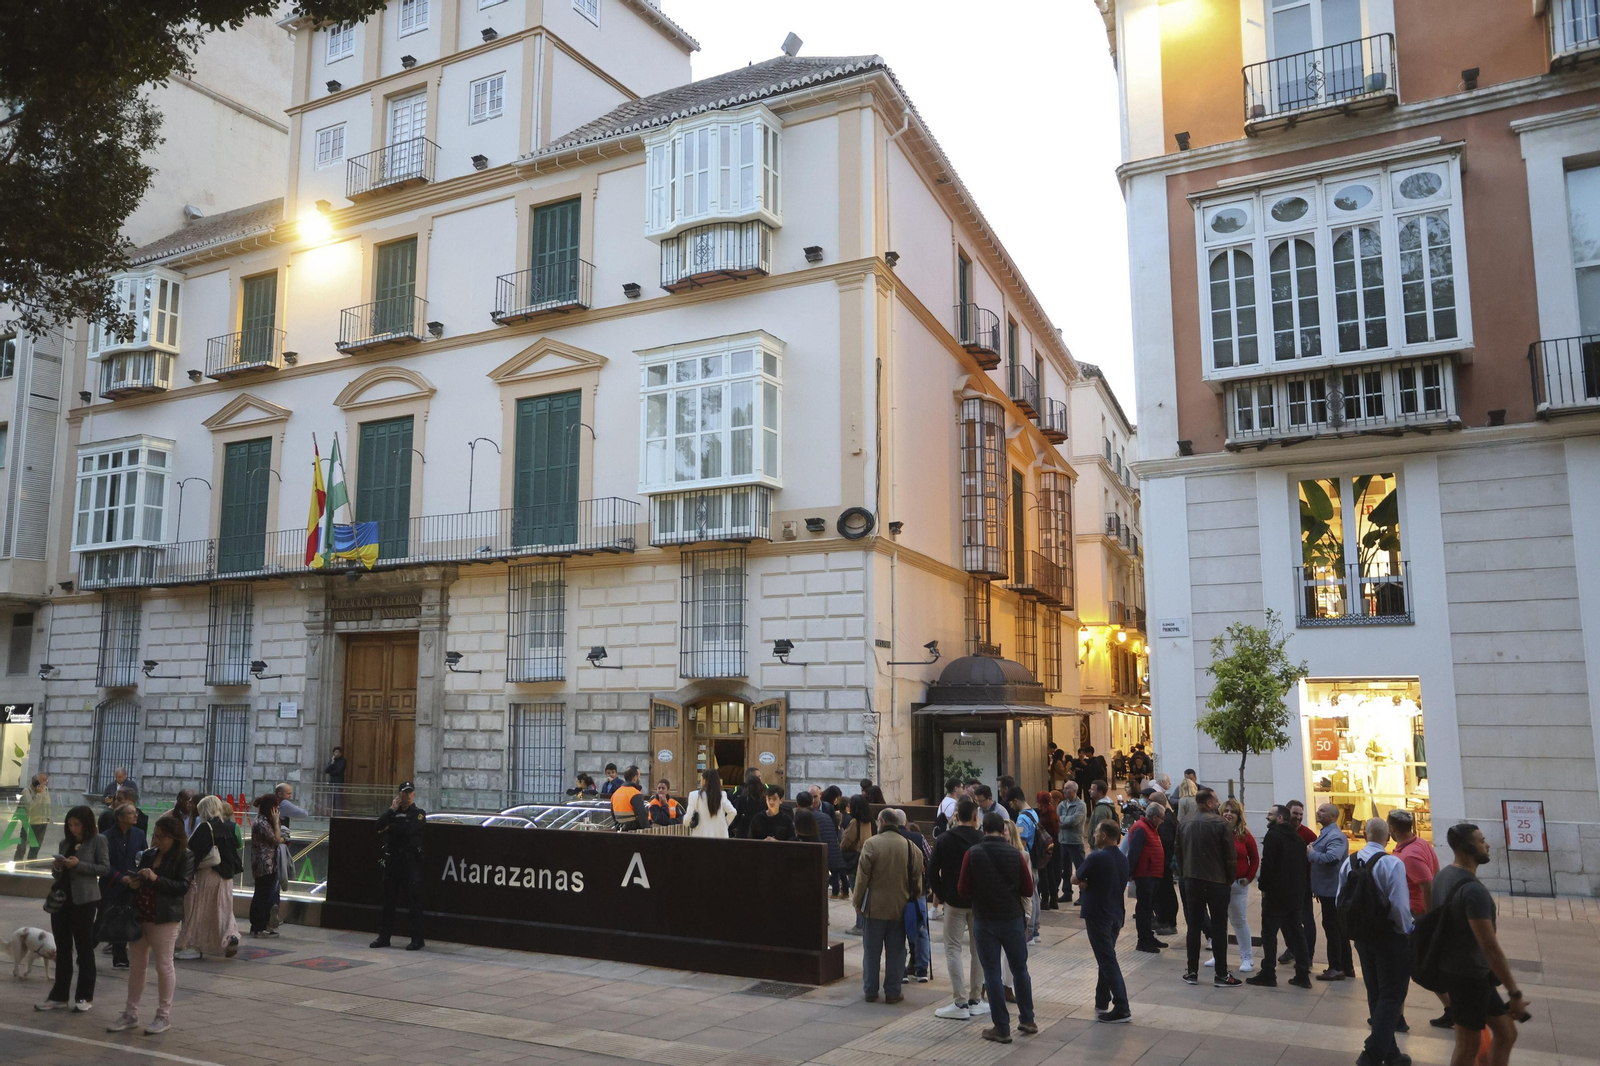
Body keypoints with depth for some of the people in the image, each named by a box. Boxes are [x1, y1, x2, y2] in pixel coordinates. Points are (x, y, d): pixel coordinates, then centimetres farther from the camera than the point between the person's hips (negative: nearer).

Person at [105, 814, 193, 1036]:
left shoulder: (184, 857, -8)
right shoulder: (148, 854, 10)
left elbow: (183, 887, -15)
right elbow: (140, 880, 20)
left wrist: (156, 879, -23)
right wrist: (133, 883, -2)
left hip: (164, 918, -6)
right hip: (140, 915, 7)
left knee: (163, 965, 1)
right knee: (137, 964, 12)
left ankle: (164, 1016, 11)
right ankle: (130, 1014, 22)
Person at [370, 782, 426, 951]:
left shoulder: (419, 813, 0)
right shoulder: (393, 812, 13)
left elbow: (407, 829, -18)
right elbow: (380, 826, -6)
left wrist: (389, 828, -5)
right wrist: (392, 809, -9)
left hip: (410, 862, -5)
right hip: (392, 860, 5)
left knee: (414, 902, -2)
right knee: (388, 901, 10)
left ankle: (417, 940, 3)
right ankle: (384, 937, 20)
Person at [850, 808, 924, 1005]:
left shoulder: (871, 844, -11)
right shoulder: (911, 847, 0)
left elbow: (862, 878, -10)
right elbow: (917, 881, 5)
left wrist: (857, 903, 1)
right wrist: (912, 900, 18)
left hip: (874, 907, -2)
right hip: (900, 908, 2)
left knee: (872, 952, 10)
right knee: (896, 952, 11)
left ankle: (870, 991, 16)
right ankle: (892, 992, 14)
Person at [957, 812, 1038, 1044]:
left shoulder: (973, 853, -10)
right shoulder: (1015, 854, -6)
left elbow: (963, 890, -7)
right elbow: (1028, 890, -2)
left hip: (984, 920, -2)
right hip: (1012, 918, 2)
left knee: (992, 973, 5)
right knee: (1020, 969, 18)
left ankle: (1002, 1028, 9)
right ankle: (1027, 1020, 26)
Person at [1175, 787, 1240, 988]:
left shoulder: (1184, 825, 3)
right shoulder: (1220, 824, -11)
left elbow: (1179, 853, 7)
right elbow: (1230, 855, -10)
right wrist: (1230, 878, 2)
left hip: (1192, 881, 4)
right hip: (1216, 881, -4)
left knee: (1194, 926, 9)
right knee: (1219, 928, 4)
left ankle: (1192, 972, 13)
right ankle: (1221, 975, 7)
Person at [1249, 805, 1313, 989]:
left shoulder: (1273, 836, -13)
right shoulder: (1297, 838, 12)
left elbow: (1267, 864, -20)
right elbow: (1305, 865, 14)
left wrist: (1263, 886, -10)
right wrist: (1302, 887, 17)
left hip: (1275, 893, -8)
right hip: (1295, 894, 8)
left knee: (1269, 933, -1)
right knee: (1296, 933, 12)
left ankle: (1268, 975, 0)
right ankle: (1303, 975, 13)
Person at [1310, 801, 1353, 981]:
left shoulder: (1335, 836, -19)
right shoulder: (1326, 833, 14)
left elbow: (1332, 858, -37)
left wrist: (1312, 853, -20)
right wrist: (1318, 890, 21)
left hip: (1332, 890, -10)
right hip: (1329, 889, 10)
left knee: (1331, 927, -4)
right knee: (1338, 928, 15)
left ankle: (1336, 968, 2)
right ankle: (1346, 967, 22)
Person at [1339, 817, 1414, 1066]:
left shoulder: (1349, 862, -1)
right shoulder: (1392, 863, -20)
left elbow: (1340, 899, 2)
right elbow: (1400, 904, -22)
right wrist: (1407, 931, -5)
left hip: (1362, 936, 6)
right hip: (1391, 937, -6)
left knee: (1375, 994, 18)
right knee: (1391, 996, 2)